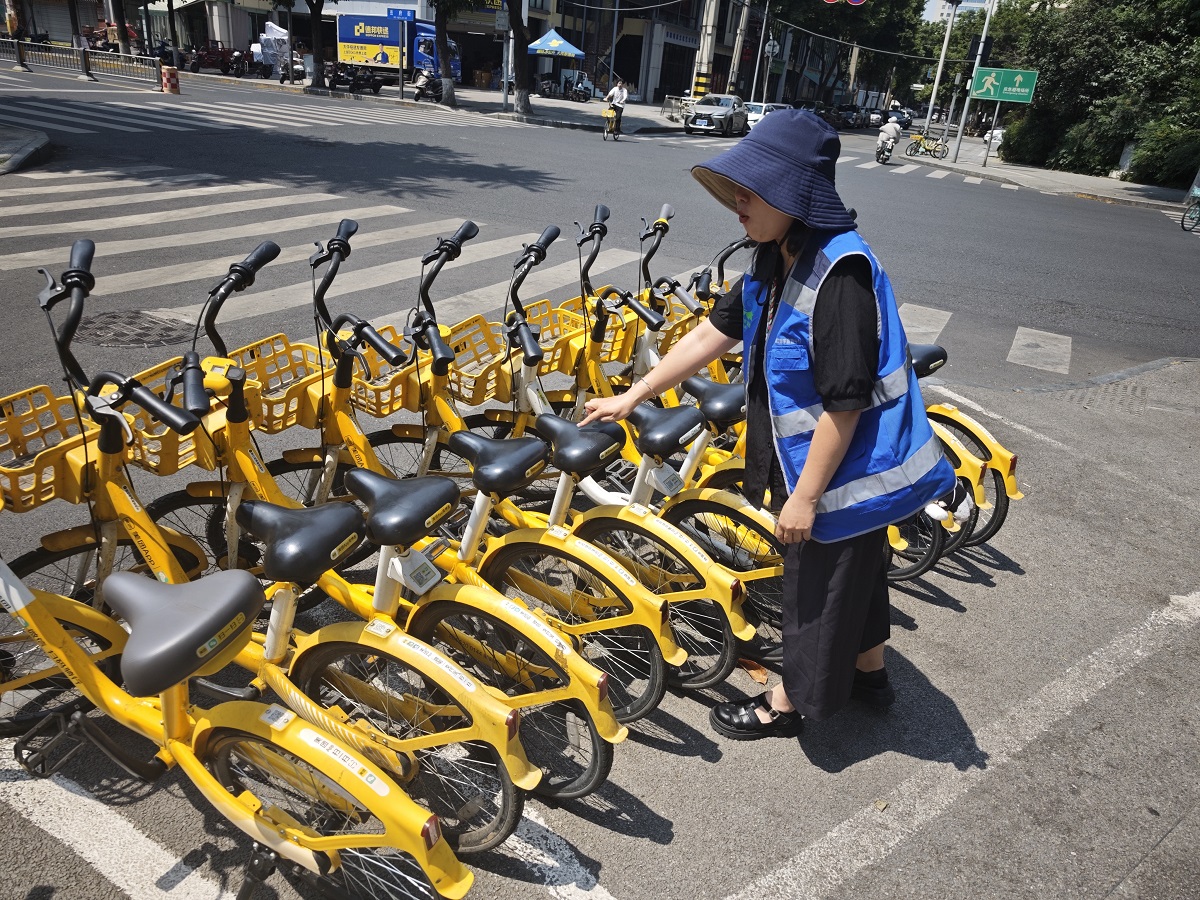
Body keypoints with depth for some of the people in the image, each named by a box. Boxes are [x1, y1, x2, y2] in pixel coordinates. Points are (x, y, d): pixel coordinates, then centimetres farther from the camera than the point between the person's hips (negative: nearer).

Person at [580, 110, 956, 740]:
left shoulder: (840, 274, -29)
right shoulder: (776, 261, -1)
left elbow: (844, 404, -28)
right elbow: (712, 333, 5)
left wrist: (805, 496, -22)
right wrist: (632, 396, 6)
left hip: (845, 471, -9)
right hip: (815, 460, 9)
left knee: (817, 580, 10)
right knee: (853, 569, 26)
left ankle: (789, 703, 32)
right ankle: (867, 671, 49)